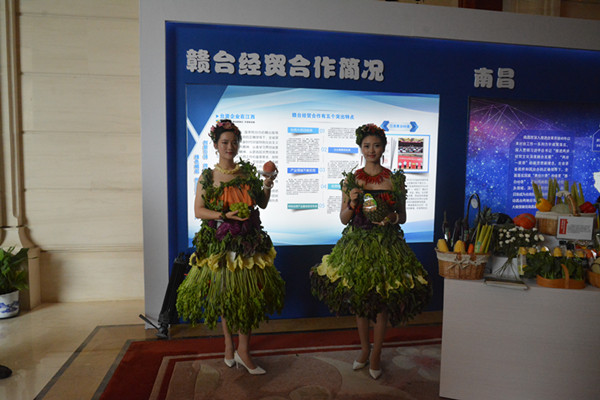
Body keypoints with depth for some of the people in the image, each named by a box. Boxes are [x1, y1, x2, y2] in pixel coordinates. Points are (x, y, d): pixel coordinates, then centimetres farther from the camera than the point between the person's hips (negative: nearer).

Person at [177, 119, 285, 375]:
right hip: (219, 244, -1)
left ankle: (243, 351, 15)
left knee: (247, 295, 0)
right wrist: (225, 215, -14)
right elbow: (198, 210, -2)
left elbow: (262, 204, 10)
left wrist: (267, 185, -7)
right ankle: (229, 344, 29)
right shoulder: (207, 176, 2)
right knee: (223, 294, 8)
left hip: (247, 243, 1)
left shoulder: (248, 172, 6)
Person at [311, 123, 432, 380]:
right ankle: (364, 348, 34)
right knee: (359, 298, 12)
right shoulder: (351, 179, 0)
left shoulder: (395, 179, 1)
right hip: (357, 243, 1)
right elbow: (343, 219, 2)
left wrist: (392, 218, -15)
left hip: (387, 245, -1)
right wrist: (352, 202, -17)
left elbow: (403, 216, 7)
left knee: (383, 300, 5)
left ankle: (376, 354, 26)